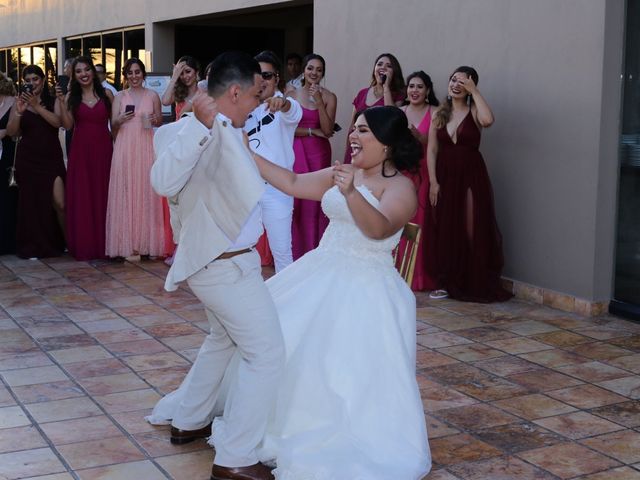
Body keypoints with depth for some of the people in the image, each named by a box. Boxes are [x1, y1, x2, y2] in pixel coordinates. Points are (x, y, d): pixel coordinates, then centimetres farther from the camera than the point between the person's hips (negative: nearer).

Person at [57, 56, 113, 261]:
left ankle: (104, 243, 12)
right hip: (80, 150, 1)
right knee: (81, 197, 2)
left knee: (103, 195, 3)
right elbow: (67, 125, -4)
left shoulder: (106, 94, 4)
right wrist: (61, 102, -12)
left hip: (103, 149, -1)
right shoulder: (71, 97, 6)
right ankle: (84, 245, 9)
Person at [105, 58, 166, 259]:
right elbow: (113, 125, 8)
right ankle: (129, 243, 0)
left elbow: (160, 122, 16)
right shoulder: (120, 97, 9)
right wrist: (121, 119, -13)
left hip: (146, 148, 0)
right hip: (125, 148, 0)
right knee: (126, 193, -3)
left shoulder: (152, 95, 9)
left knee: (147, 192, -1)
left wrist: (156, 120, -7)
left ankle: (148, 242, 5)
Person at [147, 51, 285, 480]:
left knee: (224, 339, 28)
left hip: (226, 259, 11)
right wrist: (201, 126, -43)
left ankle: (187, 420, 43)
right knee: (267, 354, -5)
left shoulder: (227, 131, 7)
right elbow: (165, 181, -40)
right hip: (226, 265, -11)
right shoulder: (194, 132, -21)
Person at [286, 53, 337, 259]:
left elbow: (328, 130, -6)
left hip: (319, 153, 0)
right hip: (295, 152, 0)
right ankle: (294, 254, 10)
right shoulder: (292, 95, 3)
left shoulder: (329, 97, 2)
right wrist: (312, 131, -8)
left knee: (315, 203, -1)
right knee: (294, 201, -1)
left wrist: (319, 101, -13)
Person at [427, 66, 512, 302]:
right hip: (445, 176, 4)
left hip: (471, 177, -4)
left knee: (474, 230, -3)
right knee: (446, 230, 7)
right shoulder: (440, 114, 8)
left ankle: (476, 285, 3)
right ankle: (447, 282, 16)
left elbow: (488, 120, -28)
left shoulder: (473, 111, -3)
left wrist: (474, 91, -18)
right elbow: (431, 150, 5)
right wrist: (433, 182, -3)